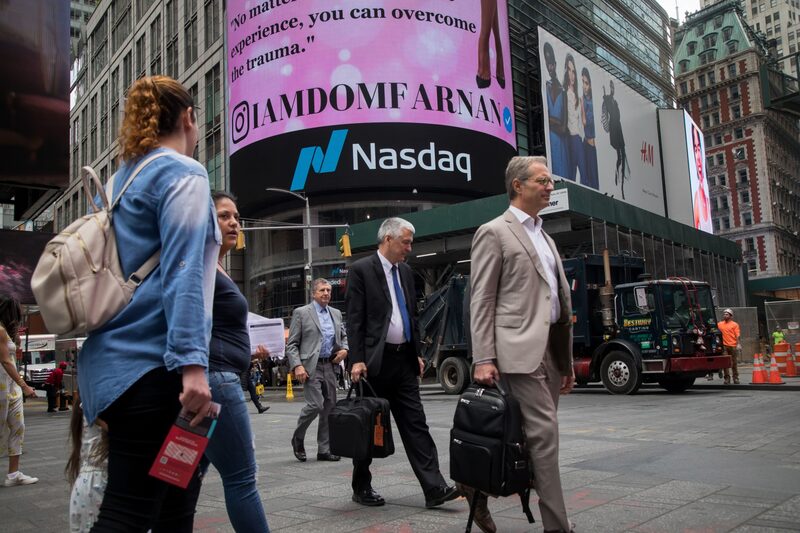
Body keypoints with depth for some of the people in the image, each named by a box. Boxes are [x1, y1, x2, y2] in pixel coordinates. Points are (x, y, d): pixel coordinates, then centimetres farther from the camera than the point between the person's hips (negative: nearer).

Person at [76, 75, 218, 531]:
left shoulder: (123, 177, 19)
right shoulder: (184, 173, -6)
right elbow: (182, 272, -18)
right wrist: (192, 364, -23)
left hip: (114, 360, 9)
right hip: (151, 362, -9)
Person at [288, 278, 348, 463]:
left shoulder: (336, 313, 16)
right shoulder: (301, 313, 0)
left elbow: (344, 336, 27)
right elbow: (291, 344, -2)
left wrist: (344, 349, 5)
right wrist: (297, 366, -15)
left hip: (330, 366, 6)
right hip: (310, 367, -6)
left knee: (329, 408, 5)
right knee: (316, 405, -15)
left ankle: (324, 450, 14)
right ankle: (298, 438, 11)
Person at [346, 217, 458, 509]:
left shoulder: (405, 271, 14)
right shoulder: (361, 269, -7)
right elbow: (354, 319, -11)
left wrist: (417, 353, 15)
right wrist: (357, 360, -16)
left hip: (404, 359, 6)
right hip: (375, 361, -6)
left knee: (416, 425, 2)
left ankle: (434, 488, 1)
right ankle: (361, 488, 21)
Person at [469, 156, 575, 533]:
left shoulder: (546, 238, 23)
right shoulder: (493, 232, -1)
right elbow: (481, 301, -7)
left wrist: (568, 361, 19)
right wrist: (483, 359, -15)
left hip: (552, 349, 8)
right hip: (521, 349, -8)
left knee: (537, 435, 9)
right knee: (545, 433, -10)